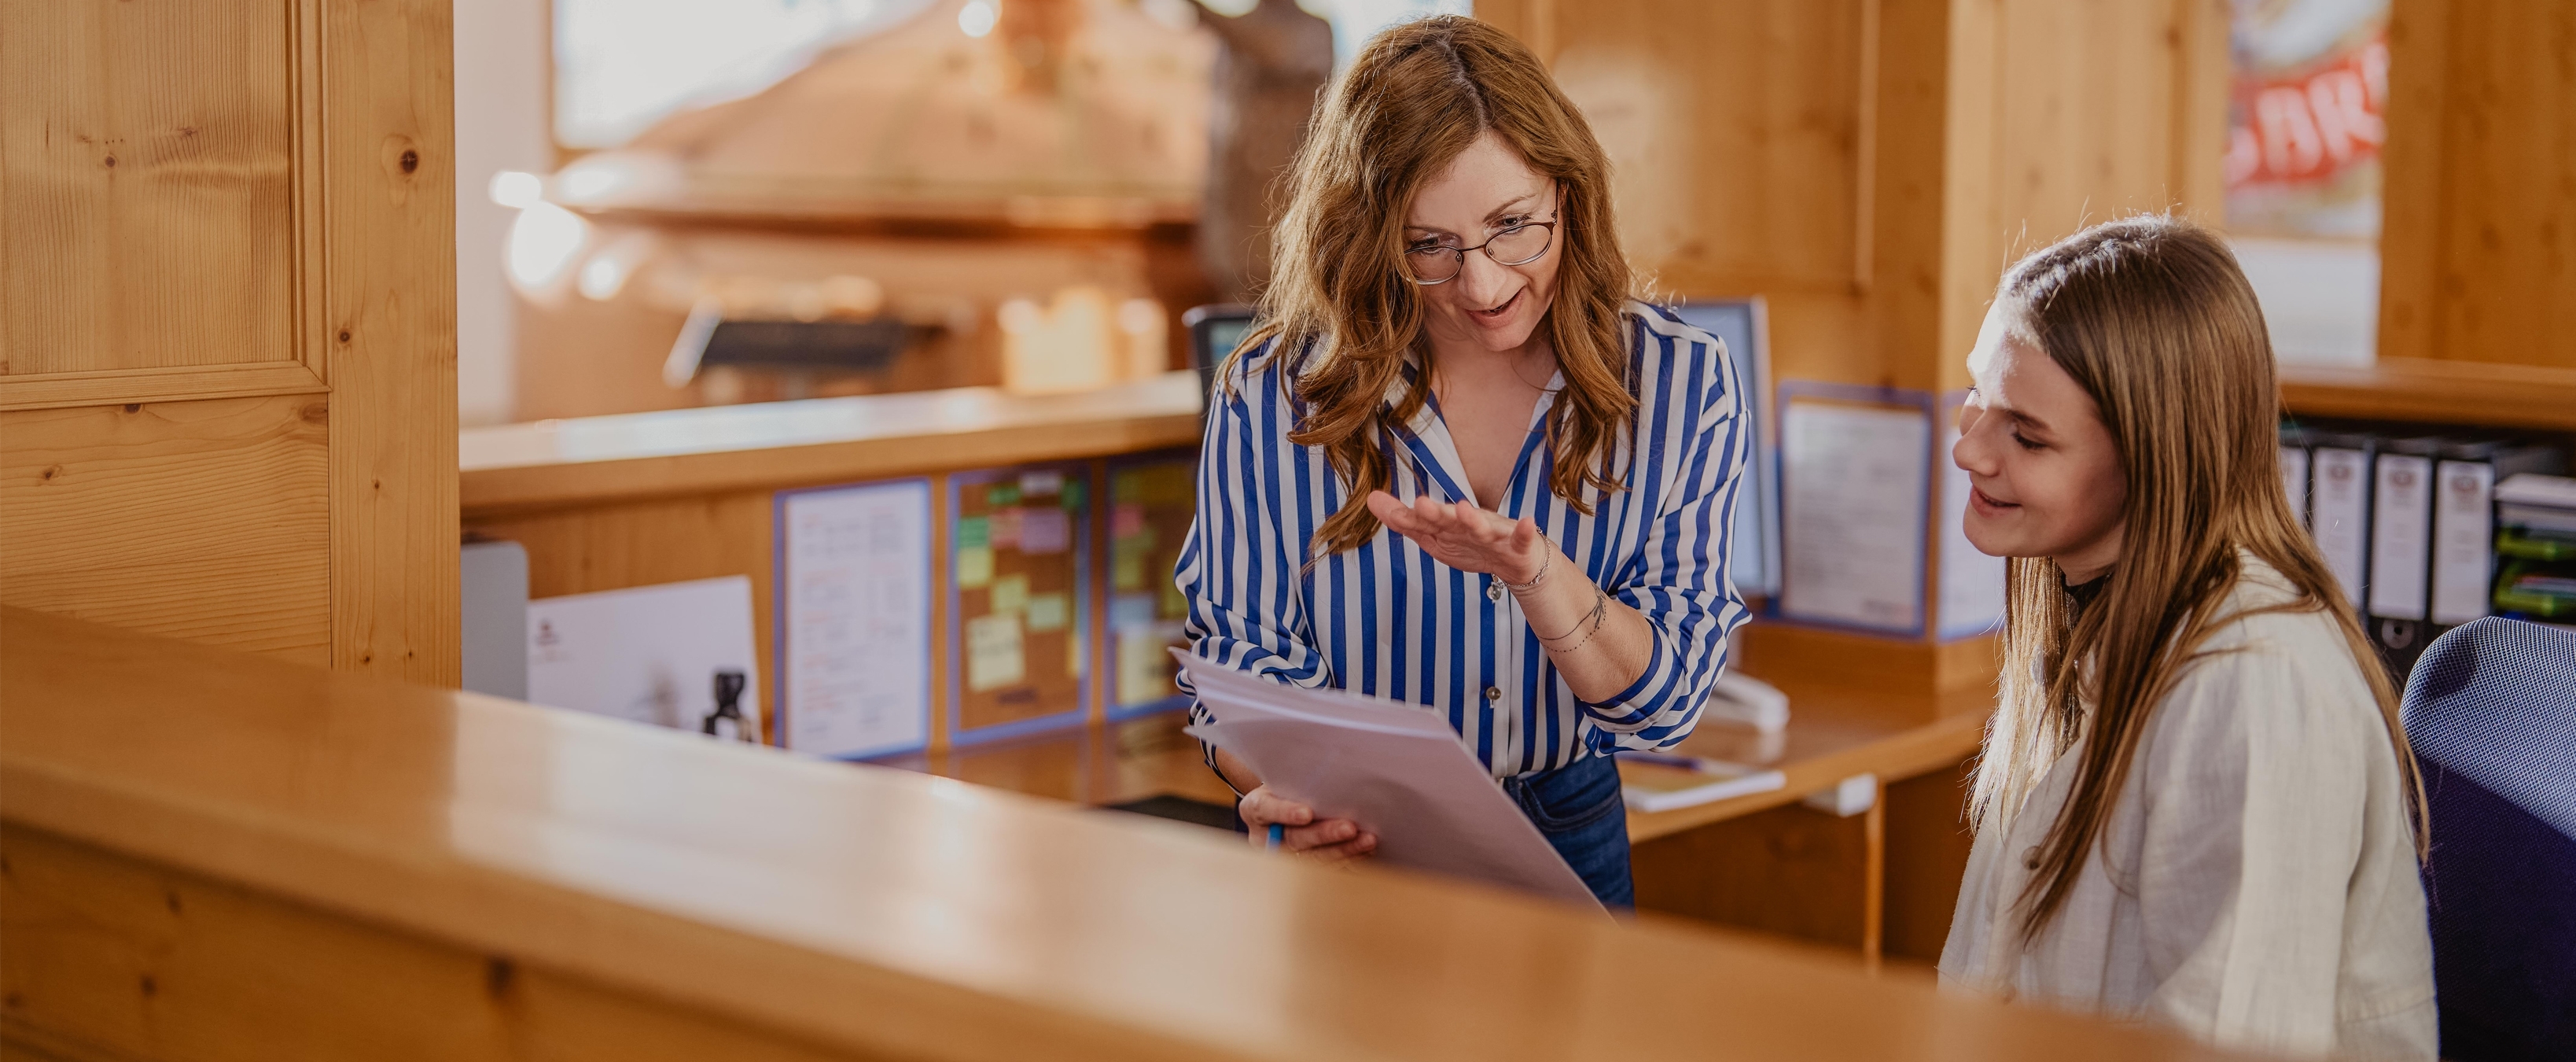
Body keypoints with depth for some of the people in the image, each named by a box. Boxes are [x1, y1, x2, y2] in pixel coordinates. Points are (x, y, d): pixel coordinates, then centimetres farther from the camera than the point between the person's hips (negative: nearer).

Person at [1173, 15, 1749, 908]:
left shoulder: (1679, 385, -3)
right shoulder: (1273, 394, -6)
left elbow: (1666, 700, -4)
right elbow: (1242, 662, -1)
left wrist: (1538, 577, -25)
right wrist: (1276, 797, -24)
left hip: (1565, 841, -2)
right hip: (1348, 850, 2)